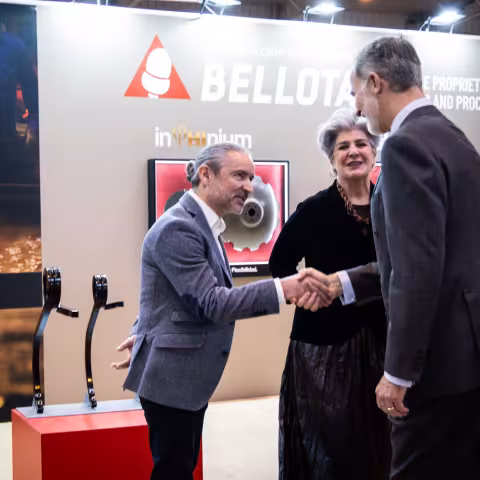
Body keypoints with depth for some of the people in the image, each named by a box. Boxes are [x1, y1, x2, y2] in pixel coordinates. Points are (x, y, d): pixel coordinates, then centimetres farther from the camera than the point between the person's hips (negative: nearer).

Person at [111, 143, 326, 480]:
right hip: (172, 376, -10)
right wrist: (281, 290, -29)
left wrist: (141, 334, 18)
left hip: (189, 375, 10)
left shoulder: (203, 225, 13)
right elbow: (212, 303, -25)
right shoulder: (178, 227, -19)